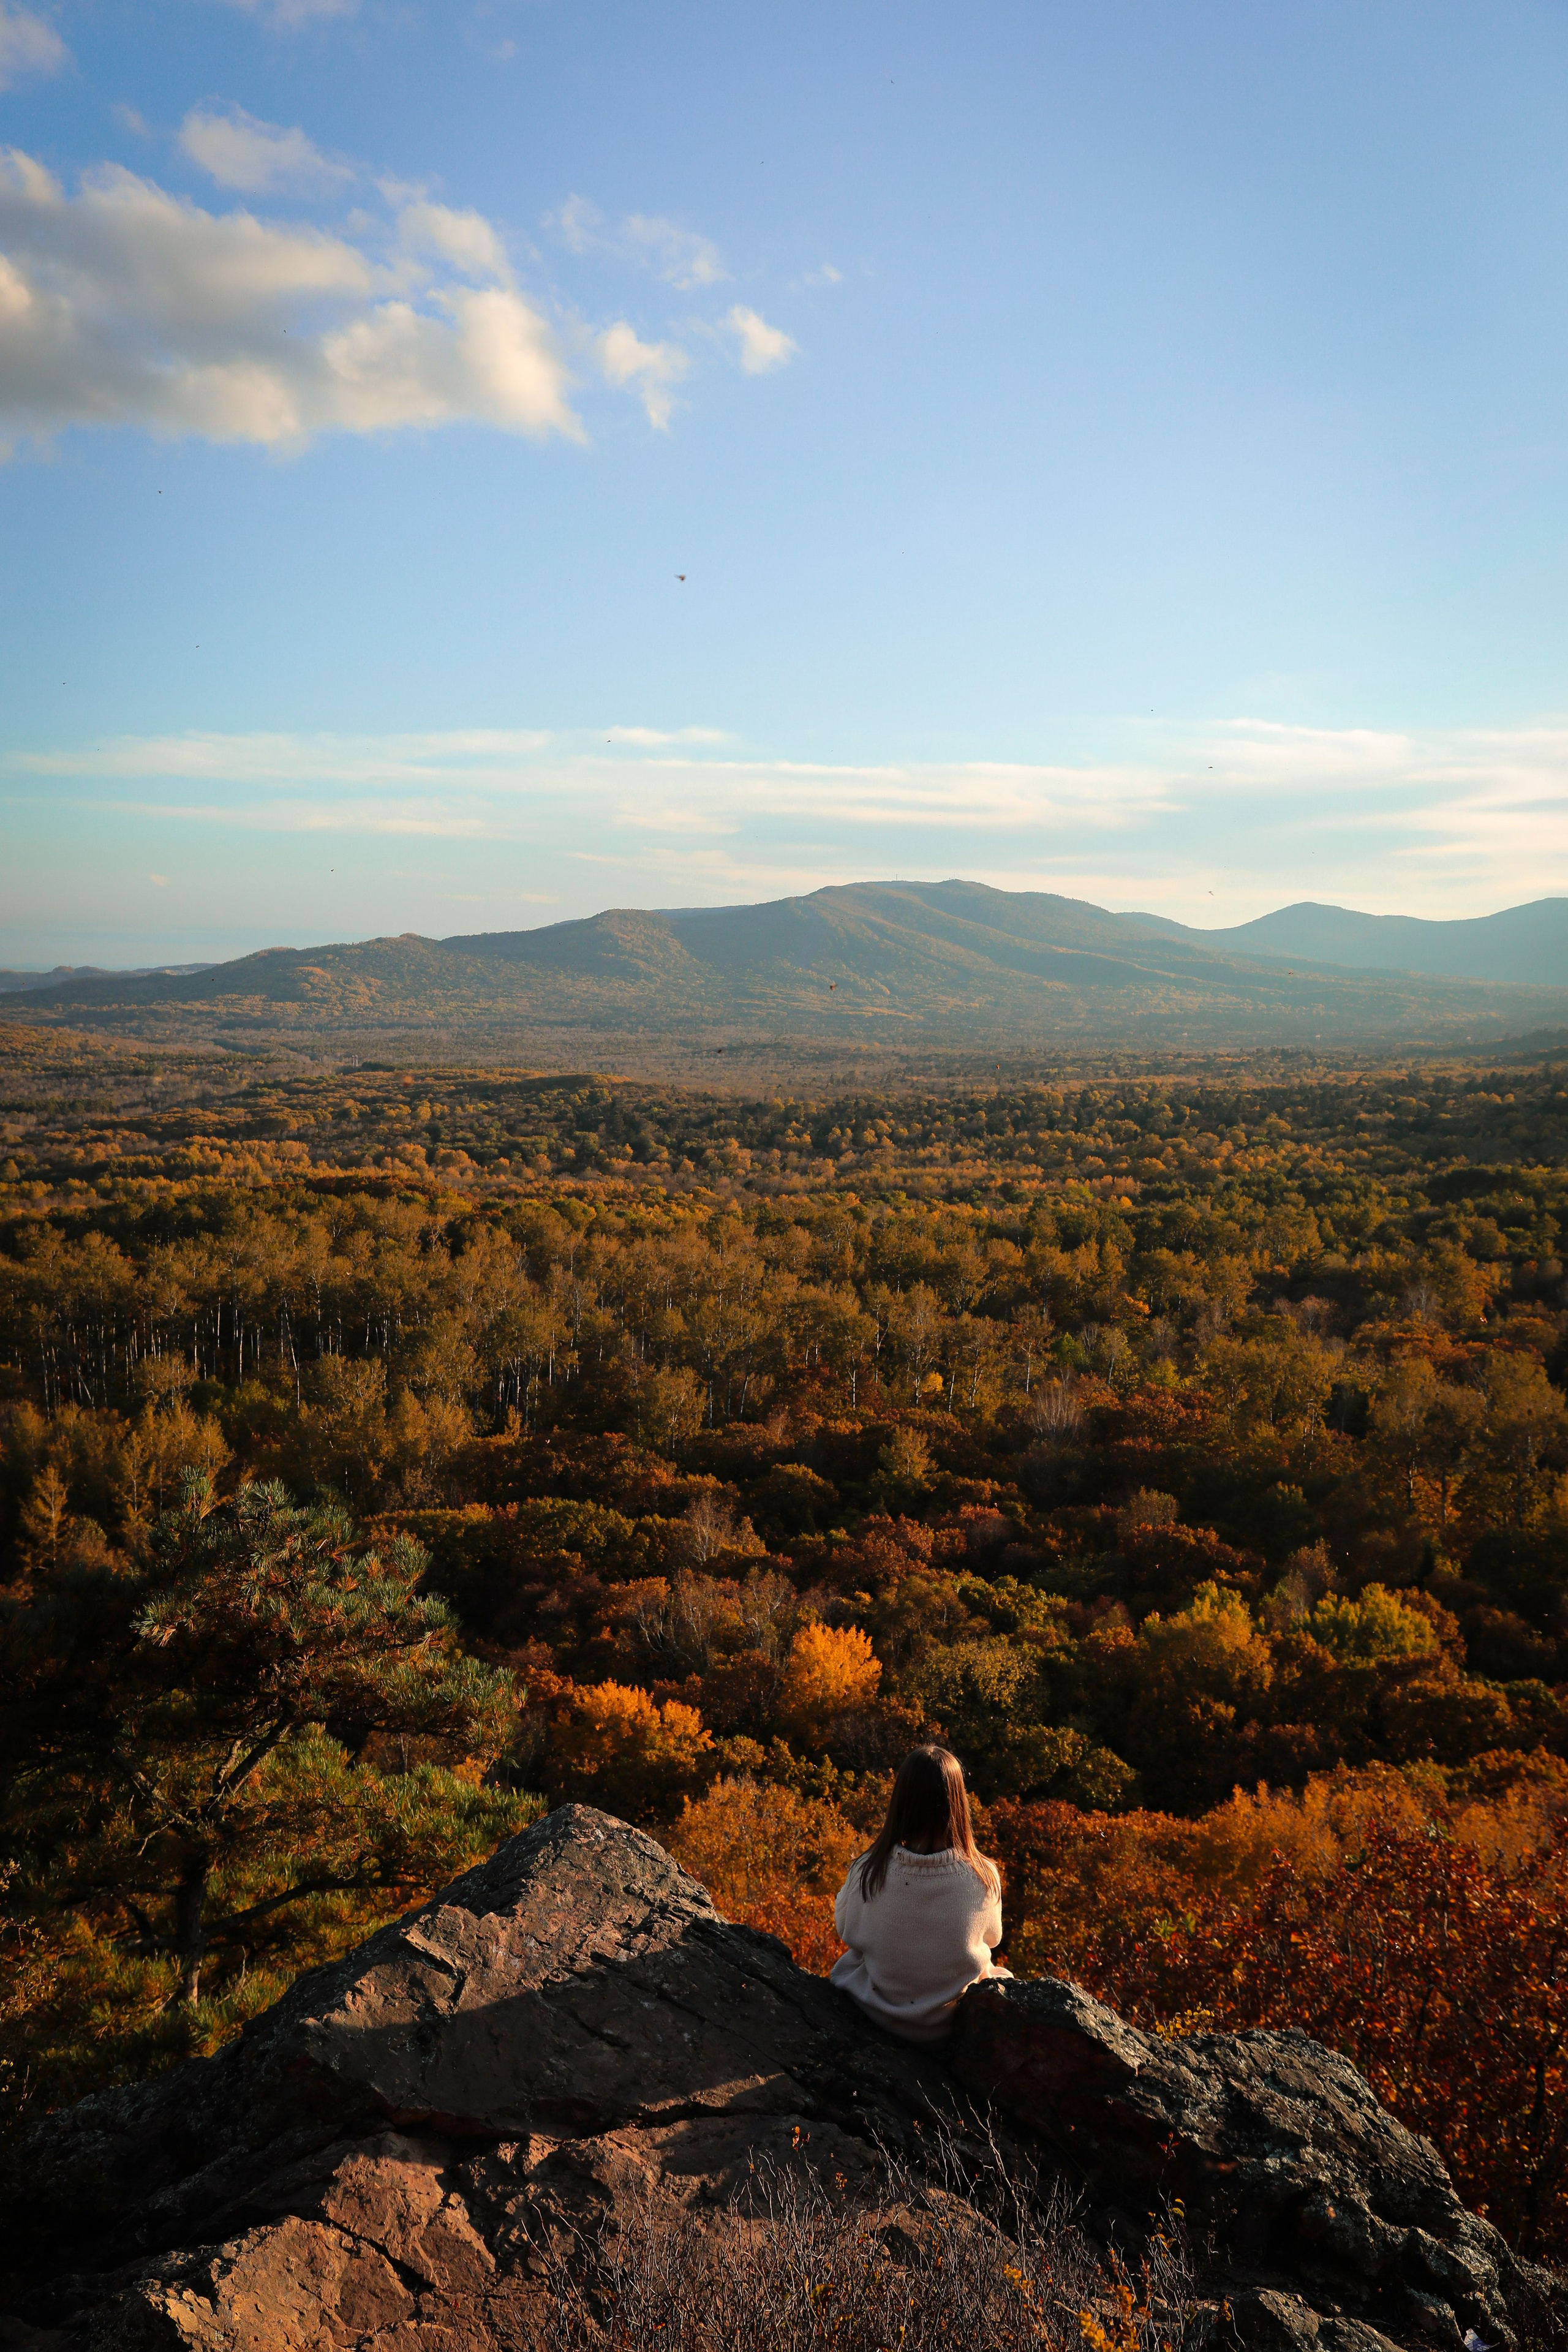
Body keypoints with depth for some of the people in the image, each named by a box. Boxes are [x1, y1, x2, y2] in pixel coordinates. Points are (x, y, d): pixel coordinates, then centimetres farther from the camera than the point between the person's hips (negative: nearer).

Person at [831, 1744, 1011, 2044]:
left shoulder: (868, 1871, -24)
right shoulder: (983, 1877, -24)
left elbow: (846, 1930, -4)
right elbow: (991, 1937, -2)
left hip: (882, 2012, 1)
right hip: (956, 2017, 0)